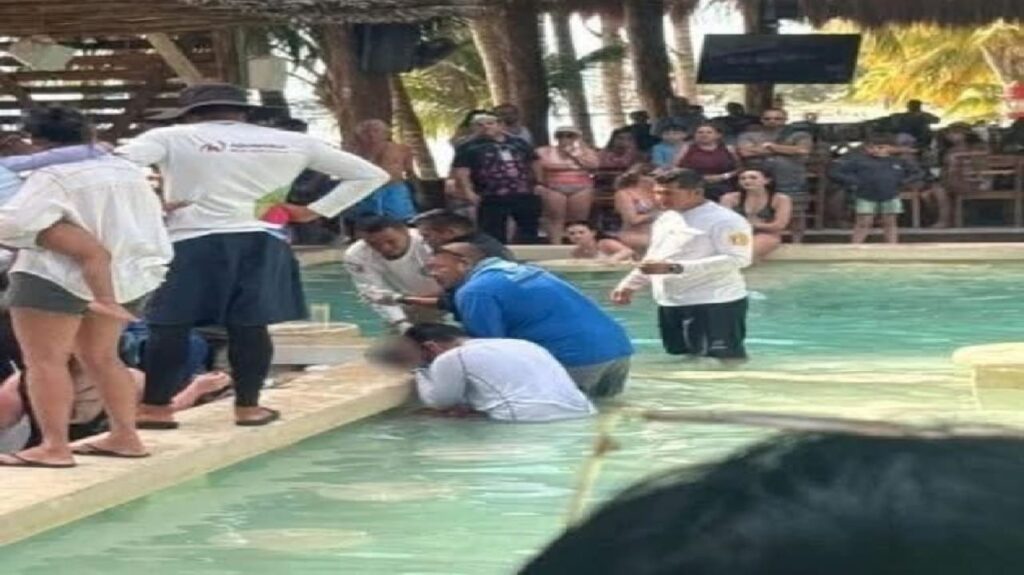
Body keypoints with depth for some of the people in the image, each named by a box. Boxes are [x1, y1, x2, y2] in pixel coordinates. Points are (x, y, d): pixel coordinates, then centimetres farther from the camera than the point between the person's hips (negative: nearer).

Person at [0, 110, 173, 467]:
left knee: (44, 362, -6)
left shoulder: (54, 176, -12)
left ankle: (55, 447, -12)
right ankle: (125, 437, 13)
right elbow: (149, 219, 24)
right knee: (100, 357, 16)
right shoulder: (128, 172, 14)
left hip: (58, 278, -9)